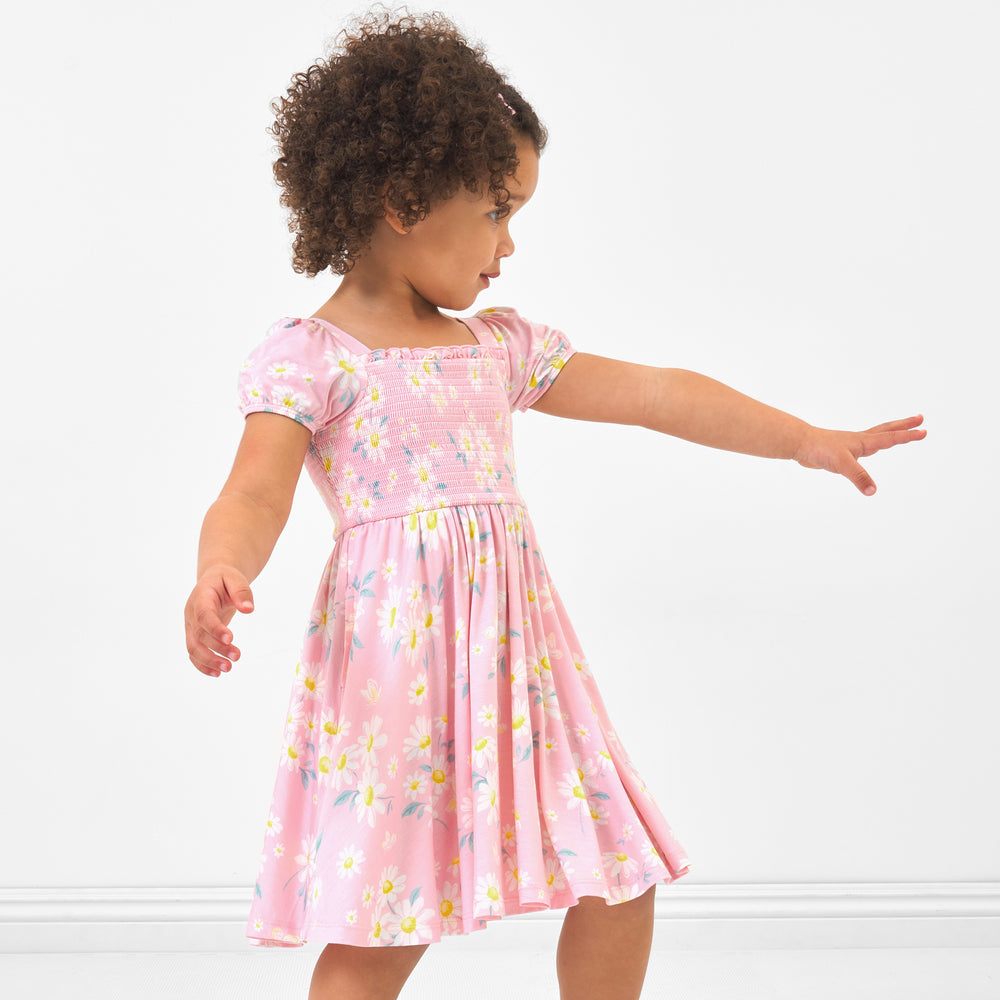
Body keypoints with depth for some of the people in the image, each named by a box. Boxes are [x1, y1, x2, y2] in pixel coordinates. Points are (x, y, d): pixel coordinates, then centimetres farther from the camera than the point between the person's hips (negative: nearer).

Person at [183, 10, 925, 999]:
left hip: (514, 650, 6)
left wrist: (805, 438, 19)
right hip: (395, 653, -6)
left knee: (621, 880, 9)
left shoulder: (504, 347, 15)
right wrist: (220, 573, -35)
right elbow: (255, 493, -13)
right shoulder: (308, 354, -2)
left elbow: (658, 394, 18)